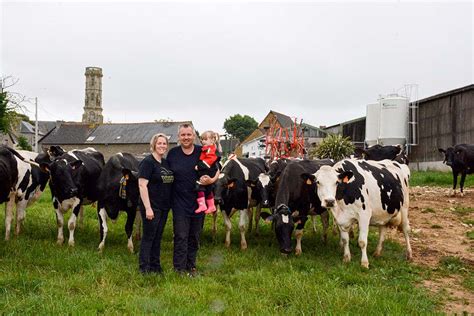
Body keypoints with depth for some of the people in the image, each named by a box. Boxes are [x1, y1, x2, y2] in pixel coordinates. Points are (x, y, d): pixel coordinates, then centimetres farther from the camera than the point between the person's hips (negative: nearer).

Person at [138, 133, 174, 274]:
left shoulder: (166, 163, 11)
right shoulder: (147, 162, -12)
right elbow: (142, 185, -17)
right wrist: (148, 208, -22)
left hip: (164, 207, 7)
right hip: (151, 207, -7)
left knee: (158, 237, 14)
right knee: (148, 237, 1)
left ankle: (155, 265, 23)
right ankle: (144, 268, 10)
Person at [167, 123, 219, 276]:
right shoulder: (173, 153, 0)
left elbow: (218, 170, 4)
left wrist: (212, 180, -18)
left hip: (199, 202, 1)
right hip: (179, 203, -1)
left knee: (194, 237, 12)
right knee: (181, 236, 0)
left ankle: (191, 266, 26)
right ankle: (179, 268, 9)